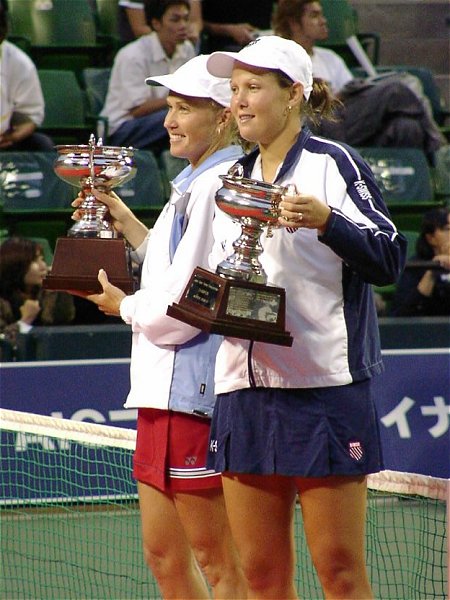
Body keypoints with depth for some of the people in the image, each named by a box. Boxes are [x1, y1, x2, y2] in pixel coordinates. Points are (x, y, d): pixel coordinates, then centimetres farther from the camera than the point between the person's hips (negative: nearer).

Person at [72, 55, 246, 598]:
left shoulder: (216, 188, -16)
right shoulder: (193, 185, 16)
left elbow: (182, 309, -19)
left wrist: (123, 306, 0)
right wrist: (127, 224, 19)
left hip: (193, 393, -10)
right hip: (164, 390, 10)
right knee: (163, 556, 14)